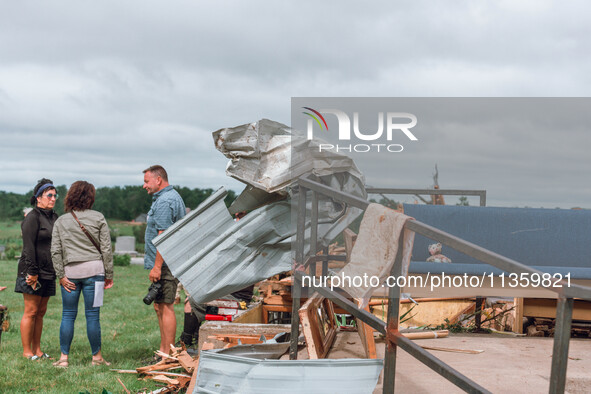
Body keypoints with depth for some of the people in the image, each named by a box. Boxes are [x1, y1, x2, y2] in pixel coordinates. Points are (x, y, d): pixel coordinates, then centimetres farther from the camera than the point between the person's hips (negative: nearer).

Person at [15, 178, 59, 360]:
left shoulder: (54, 218, 15)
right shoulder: (32, 218, -9)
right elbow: (28, 247, -14)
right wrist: (32, 272, -18)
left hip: (48, 273, 8)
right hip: (32, 272, -7)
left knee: (41, 311, 10)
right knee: (31, 312, -4)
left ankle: (37, 350, 15)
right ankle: (27, 352, 1)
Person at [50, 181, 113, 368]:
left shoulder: (61, 221, 8)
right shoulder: (98, 218, 2)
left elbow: (55, 251, 2)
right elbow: (106, 249, 0)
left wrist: (61, 275, 4)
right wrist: (109, 274, 6)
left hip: (70, 272, 2)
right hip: (93, 269, -2)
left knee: (68, 315, 7)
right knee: (92, 315, 2)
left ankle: (63, 358, 8)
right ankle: (96, 357, 9)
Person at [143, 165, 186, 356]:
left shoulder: (164, 202, -16)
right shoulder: (174, 196, 19)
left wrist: (157, 266, -24)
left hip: (164, 264, -11)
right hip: (167, 263, 11)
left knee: (165, 307, -8)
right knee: (160, 306, 16)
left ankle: (168, 354, -4)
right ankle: (163, 352, 22)